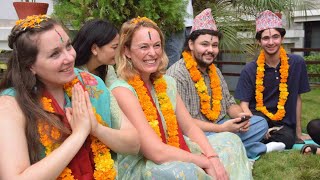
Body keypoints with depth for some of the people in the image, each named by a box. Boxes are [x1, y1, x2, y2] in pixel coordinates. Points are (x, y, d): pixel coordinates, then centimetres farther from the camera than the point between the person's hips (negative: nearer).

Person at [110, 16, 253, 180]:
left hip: (172, 158, 9)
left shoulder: (167, 83, 6)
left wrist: (213, 158, -10)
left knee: (229, 140, 13)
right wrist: (206, 162, -14)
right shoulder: (122, 90, -19)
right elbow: (157, 152, -24)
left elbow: (190, 128, 8)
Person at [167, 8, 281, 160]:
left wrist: (241, 116, -10)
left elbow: (229, 103, 15)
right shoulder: (177, 74, -18)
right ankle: (259, 149, -3)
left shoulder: (215, 71, 12)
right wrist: (221, 128, -25)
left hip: (220, 128, 9)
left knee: (260, 123, 5)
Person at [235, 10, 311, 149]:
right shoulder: (250, 70, -4)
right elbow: (244, 104, -5)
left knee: (287, 139, -34)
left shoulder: (297, 63, -2)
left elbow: (297, 98, 6)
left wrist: (298, 132, 10)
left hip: (283, 122, 2)